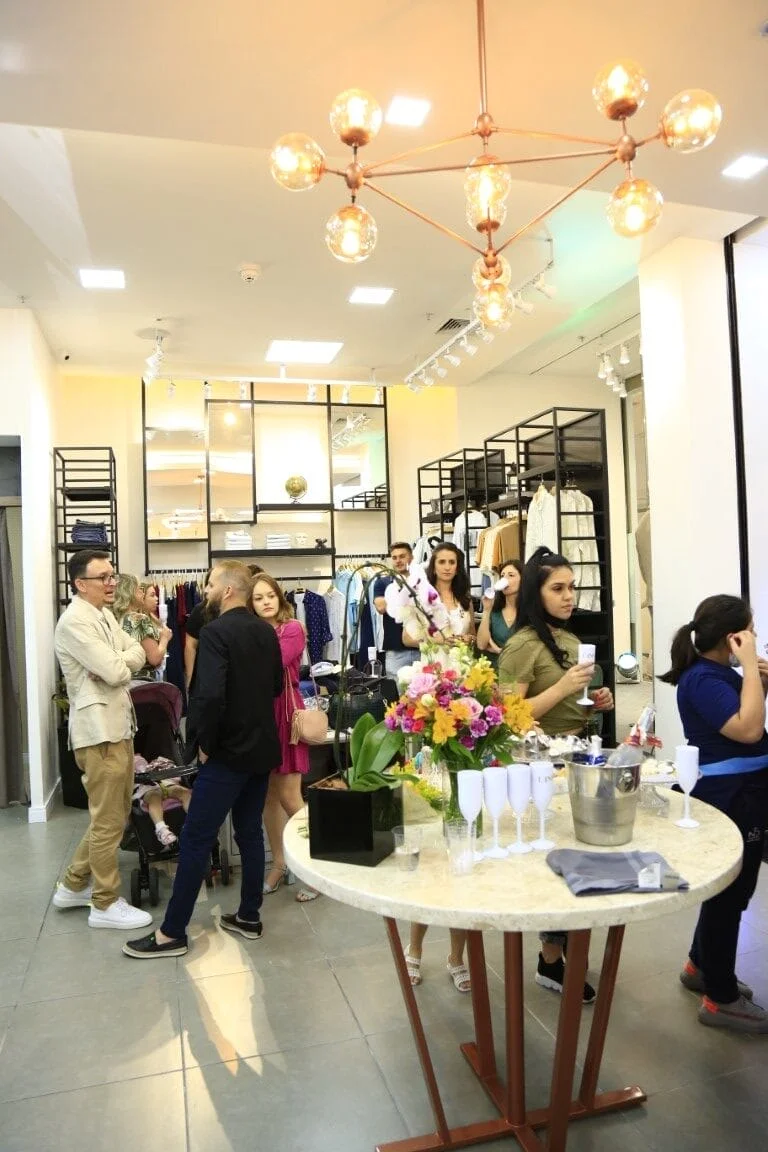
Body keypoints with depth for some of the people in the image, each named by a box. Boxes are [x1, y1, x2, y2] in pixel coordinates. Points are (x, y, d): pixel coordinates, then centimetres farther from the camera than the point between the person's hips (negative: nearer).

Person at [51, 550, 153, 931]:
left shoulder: (104, 615, 14)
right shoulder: (75, 621, -17)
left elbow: (138, 653, 7)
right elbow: (115, 673, -23)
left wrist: (116, 663, -12)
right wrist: (122, 663, -2)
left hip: (117, 726, 10)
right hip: (99, 730, -10)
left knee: (113, 814, 19)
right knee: (108, 821, 2)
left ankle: (74, 885, 32)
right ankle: (106, 904, 16)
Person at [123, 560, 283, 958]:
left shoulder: (215, 632, -17)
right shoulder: (267, 632, 6)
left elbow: (209, 695, -27)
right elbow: (277, 686, 17)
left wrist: (205, 743, -15)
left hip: (228, 752, -8)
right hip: (262, 747, 8)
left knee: (195, 839, 2)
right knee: (250, 832, 16)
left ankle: (172, 933, 11)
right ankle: (249, 916, 26)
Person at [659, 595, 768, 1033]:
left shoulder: (721, 673, 9)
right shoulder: (703, 679, -20)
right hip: (729, 796, -10)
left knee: (731, 887, 21)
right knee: (730, 891, 2)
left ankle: (701, 966, 38)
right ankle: (721, 999, 18)